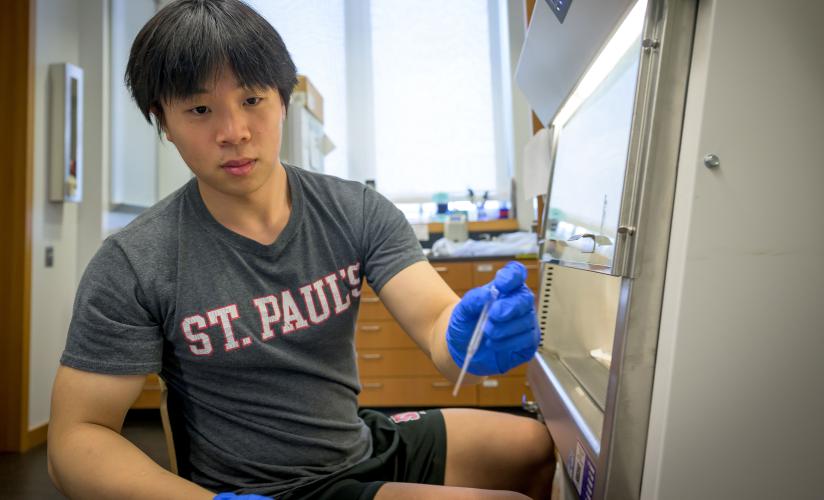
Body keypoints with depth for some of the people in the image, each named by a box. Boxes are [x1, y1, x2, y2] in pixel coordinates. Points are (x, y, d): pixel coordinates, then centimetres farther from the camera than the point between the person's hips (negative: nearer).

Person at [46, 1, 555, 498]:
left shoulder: (359, 213, -9)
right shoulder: (133, 267, -17)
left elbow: (437, 324, -19)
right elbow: (77, 437, -13)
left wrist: (474, 337, -44)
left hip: (369, 442, 4)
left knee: (548, 443, 10)